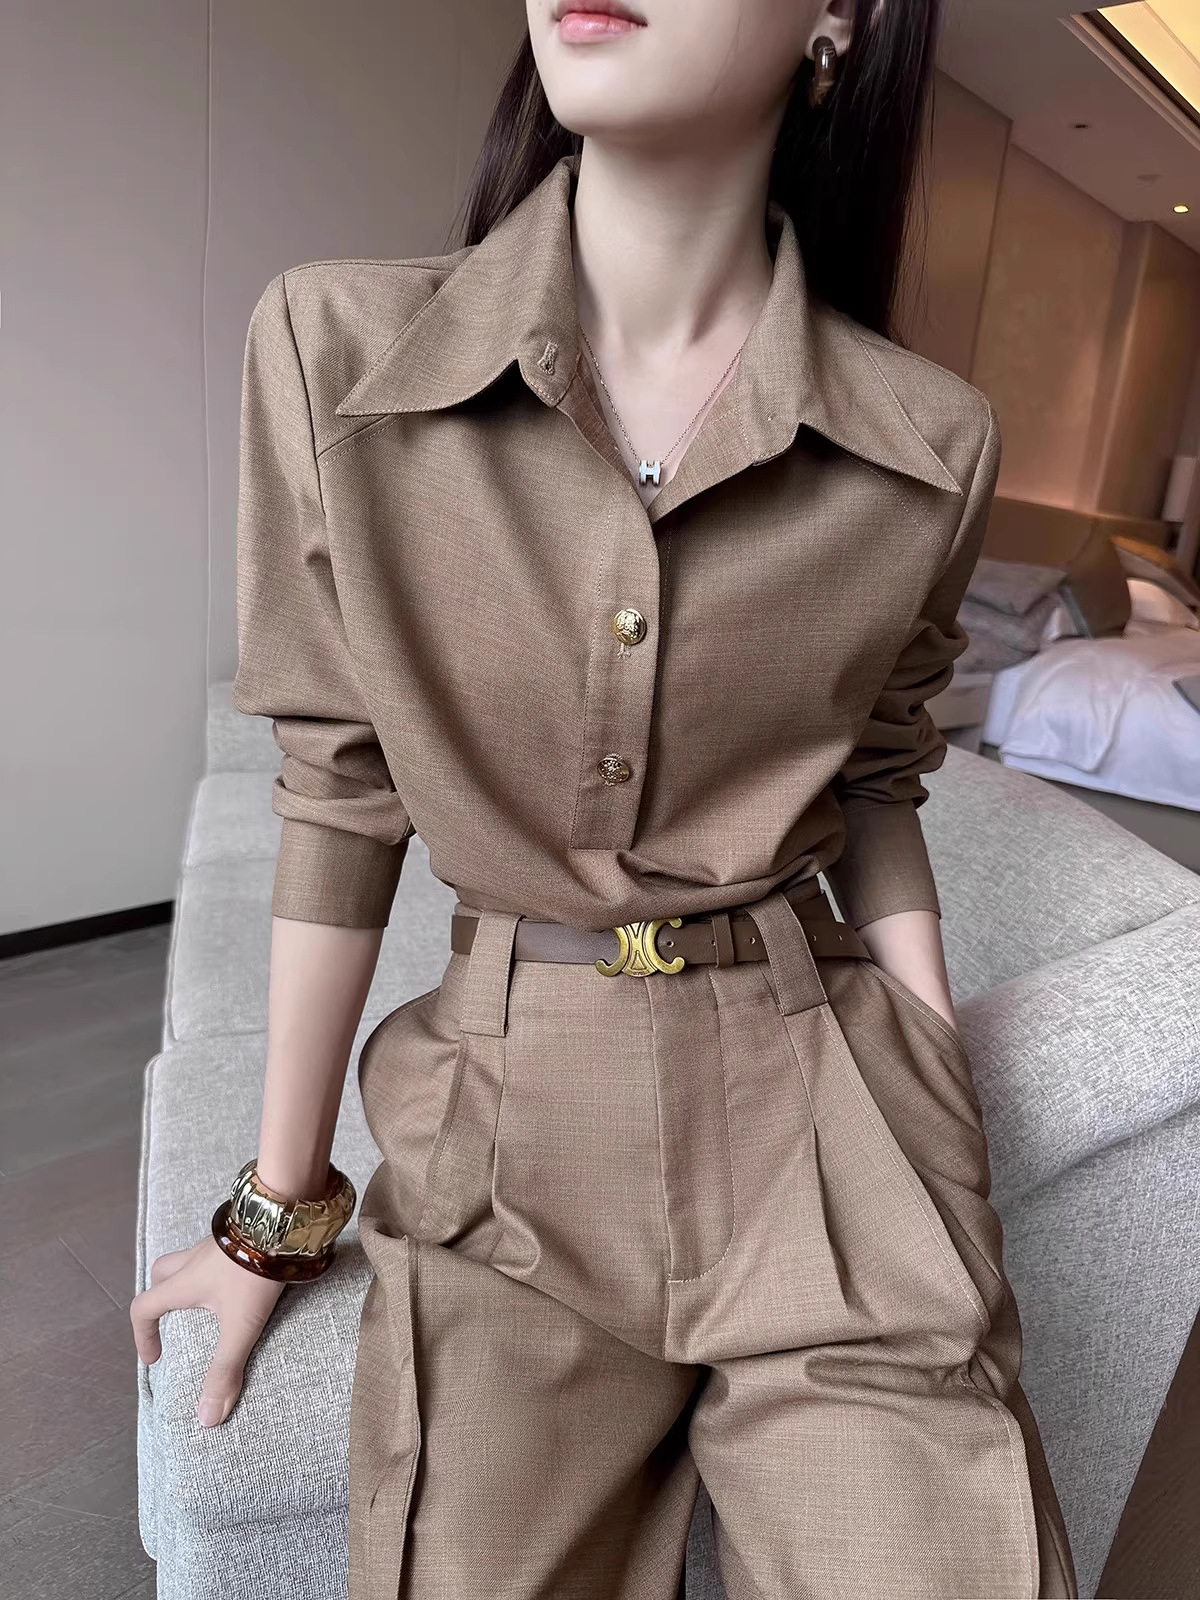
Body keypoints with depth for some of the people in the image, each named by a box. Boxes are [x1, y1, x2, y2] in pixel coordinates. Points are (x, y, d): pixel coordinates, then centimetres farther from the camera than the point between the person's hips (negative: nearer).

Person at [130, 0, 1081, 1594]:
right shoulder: (336, 348, -9)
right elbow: (341, 790, -4)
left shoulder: (929, 446, -6)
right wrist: (279, 1207, 3)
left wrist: (947, 1151, 3)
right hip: (509, 1127, 0)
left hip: (823, 1114, 1)